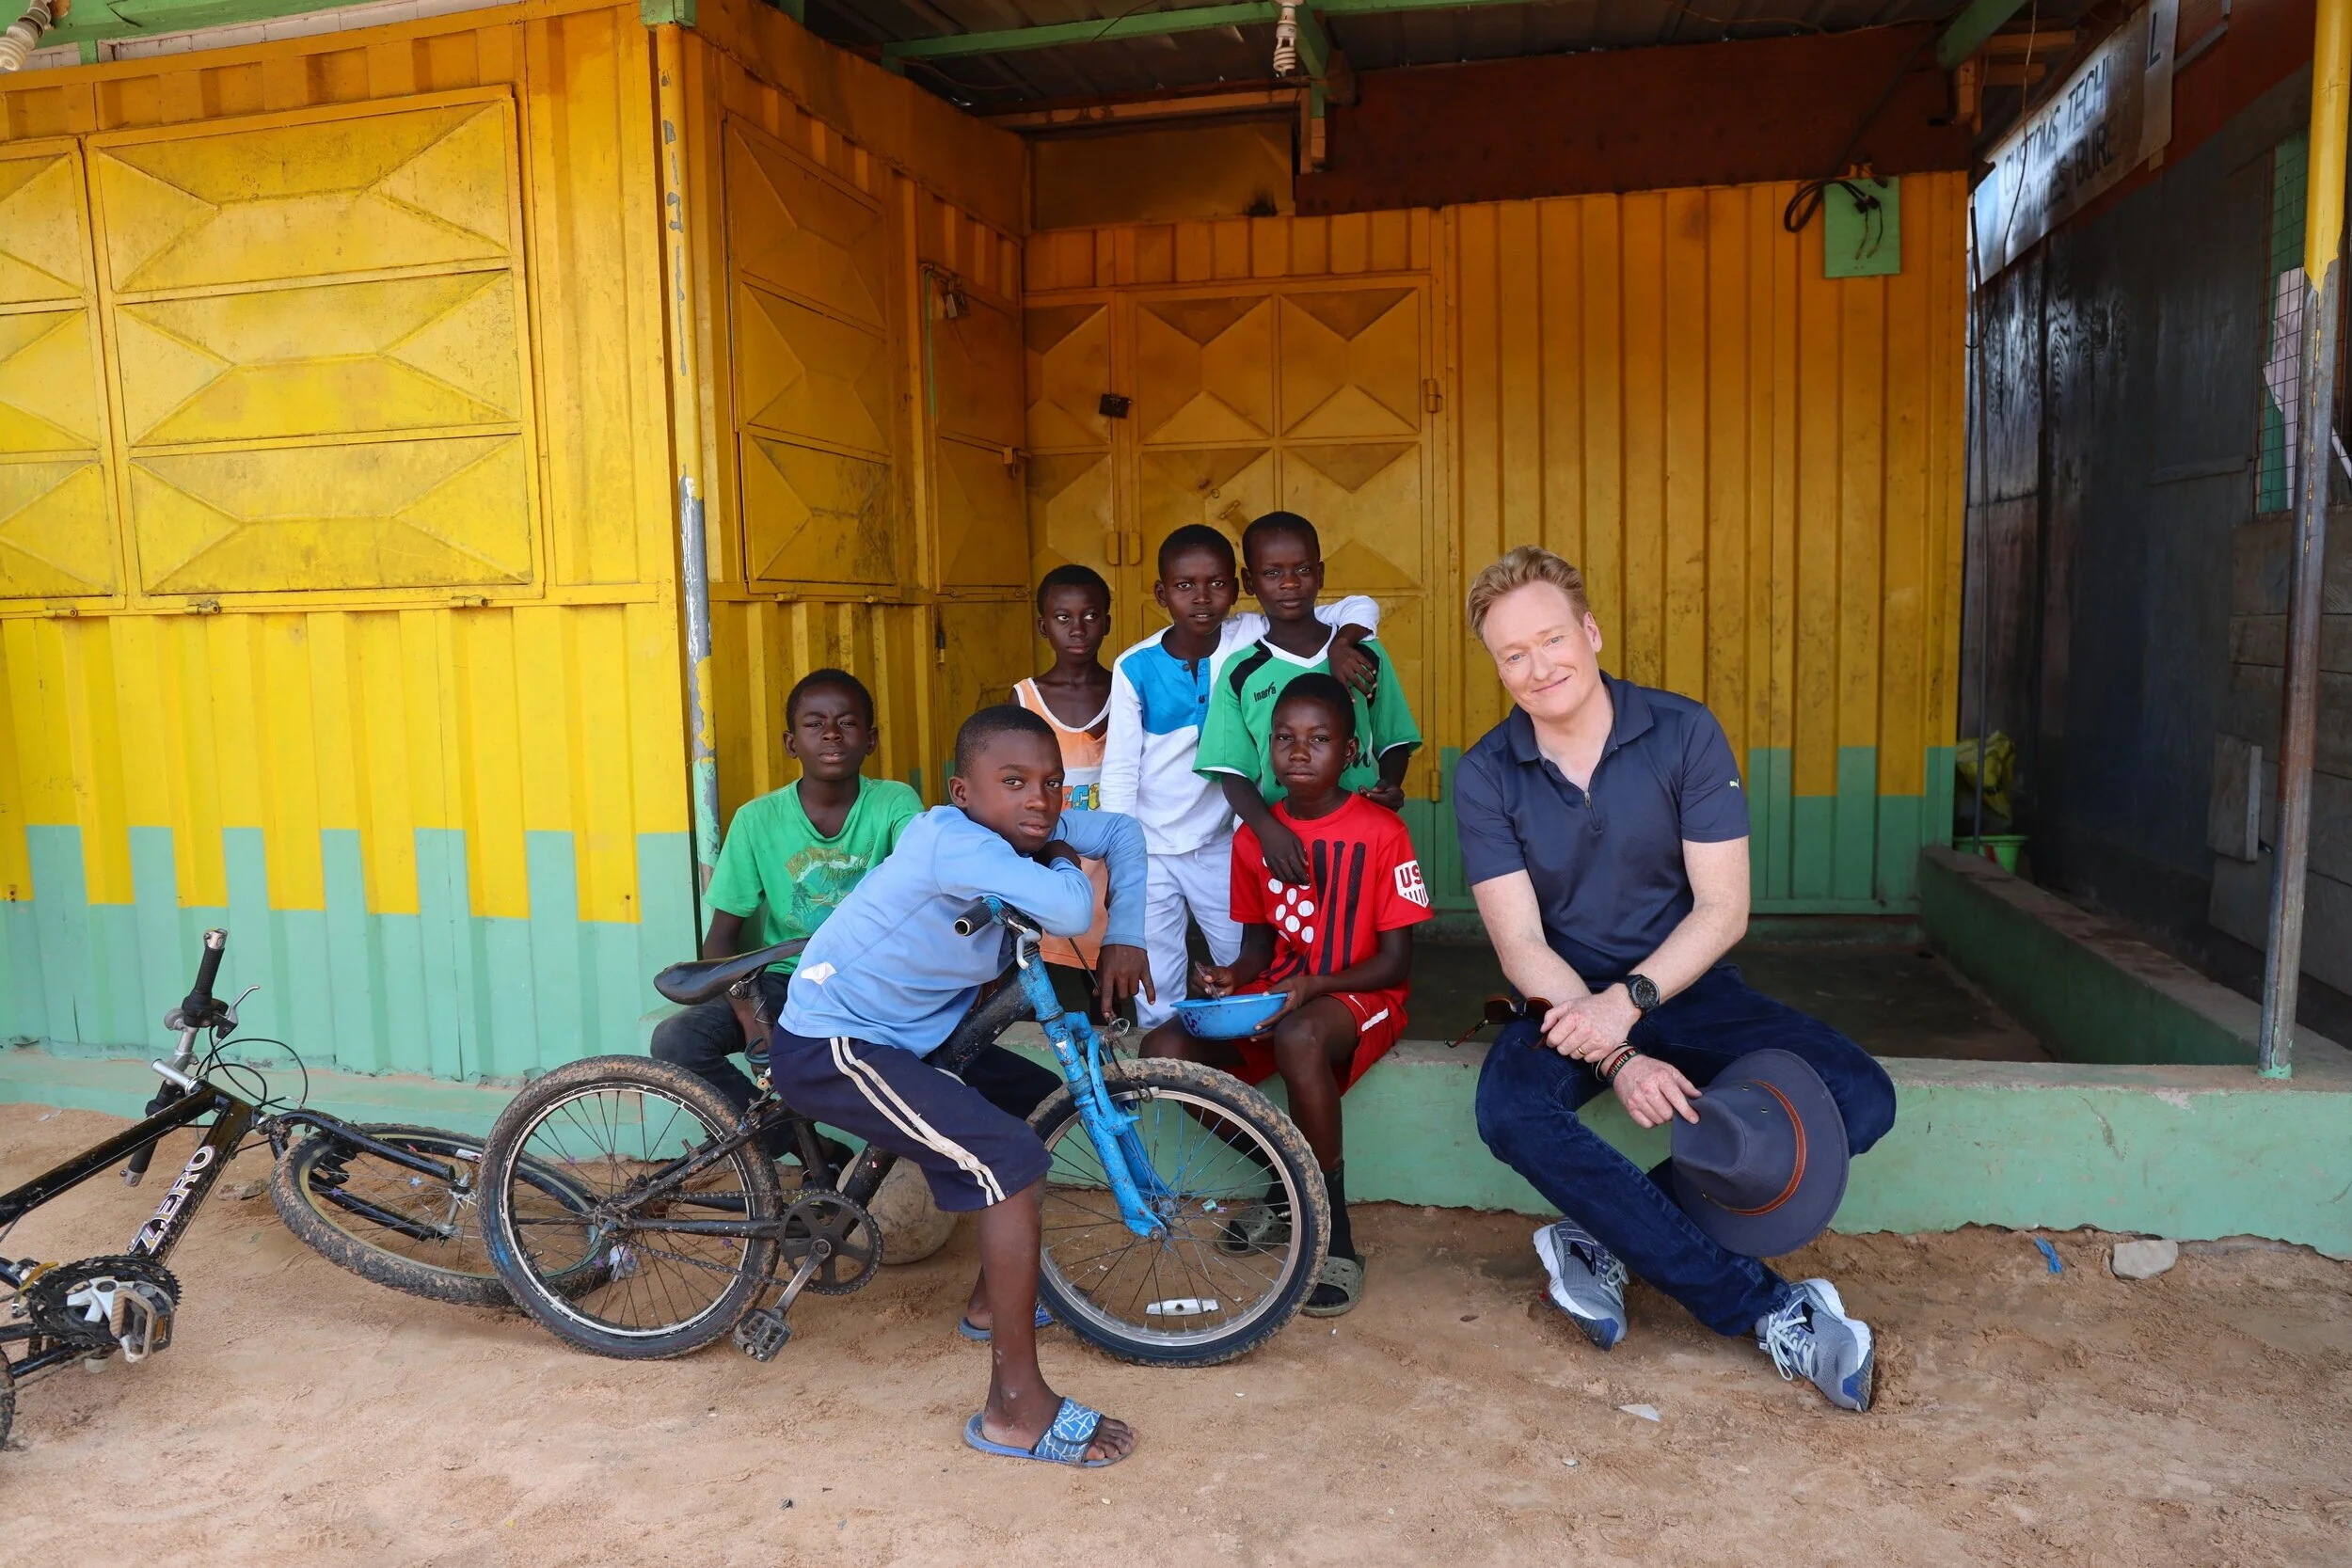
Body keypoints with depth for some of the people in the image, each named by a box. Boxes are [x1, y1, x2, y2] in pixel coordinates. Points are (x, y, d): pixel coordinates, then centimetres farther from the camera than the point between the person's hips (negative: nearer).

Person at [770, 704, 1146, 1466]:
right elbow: (1069, 912, -35)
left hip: (896, 1033, 10)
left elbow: (1124, 833, 13)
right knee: (1014, 1161, -18)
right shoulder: (955, 840, -26)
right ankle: (1016, 1409, -10)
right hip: (830, 1048, -9)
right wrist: (1064, 865, -13)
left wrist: (1125, 941, 4)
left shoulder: (1018, 829, 0)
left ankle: (993, 1299, 37)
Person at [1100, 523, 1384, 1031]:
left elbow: (1359, 607, -7)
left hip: (1223, 845, 1)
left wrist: (1341, 644, -28)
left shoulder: (1251, 637, -9)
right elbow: (1119, 771, -8)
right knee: (1155, 997, 7)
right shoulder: (1134, 667, -10)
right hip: (1149, 850, -1)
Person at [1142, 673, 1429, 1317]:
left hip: (1359, 997, -5)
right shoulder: (1254, 836, 4)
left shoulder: (1381, 832, -11)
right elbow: (1259, 944, 13)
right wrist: (1232, 975, -10)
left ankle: (1335, 1239, -22)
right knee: (1165, 1050, -19)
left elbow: (1396, 961, -10)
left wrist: (1313, 984, -25)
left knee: (1300, 1039, -40)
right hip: (1274, 995, 6)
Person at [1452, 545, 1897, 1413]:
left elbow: (1722, 909, -10)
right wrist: (1617, 1059, -25)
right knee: (1510, 1114, -33)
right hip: (1566, 999, -1)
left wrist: (1629, 1000, -25)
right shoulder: (1484, 775, -6)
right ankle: (1769, 1308, -24)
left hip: (1684, 987, 1)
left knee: (1858, 1097, -21)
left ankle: (1605, 1235, -15)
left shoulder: (1685, 732, -7)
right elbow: (1520, 943, -12)